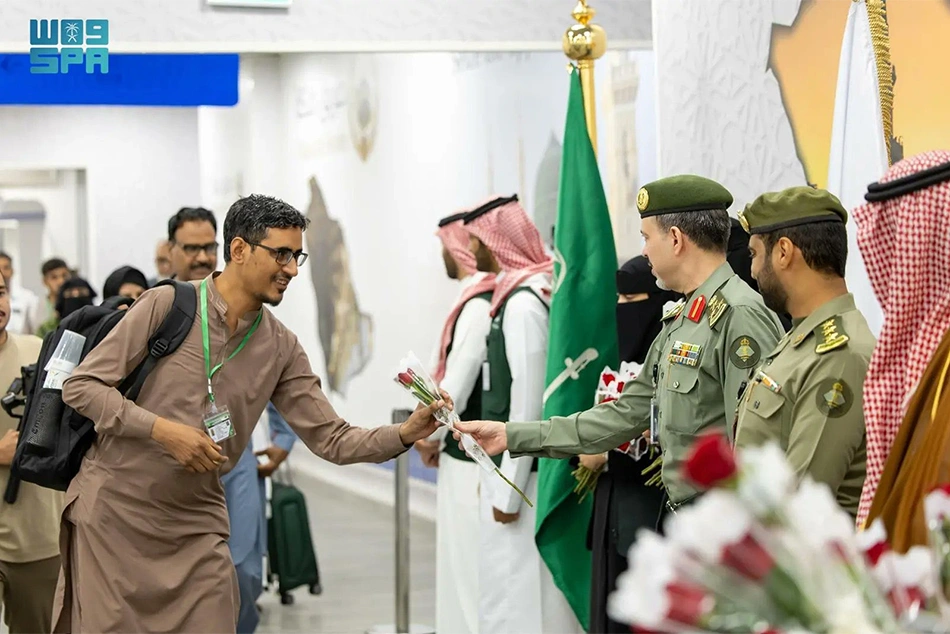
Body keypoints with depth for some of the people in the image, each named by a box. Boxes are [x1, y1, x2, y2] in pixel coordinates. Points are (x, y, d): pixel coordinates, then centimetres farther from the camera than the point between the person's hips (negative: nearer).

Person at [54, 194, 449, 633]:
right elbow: (80, 386, -10)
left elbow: (332, 440, 2)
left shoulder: (281, 349, 4)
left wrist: (406, 433, -14)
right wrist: (162, 430, -19)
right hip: (114, 512, -4)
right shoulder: (167, 306, -9)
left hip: (196, 527, 4)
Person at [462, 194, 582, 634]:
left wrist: (508, 490, -17)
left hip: (523, 478, -9)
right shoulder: (522, 293, 11)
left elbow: (528, 399, -19)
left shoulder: (523, 301, -16)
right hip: (510, 470, 9)